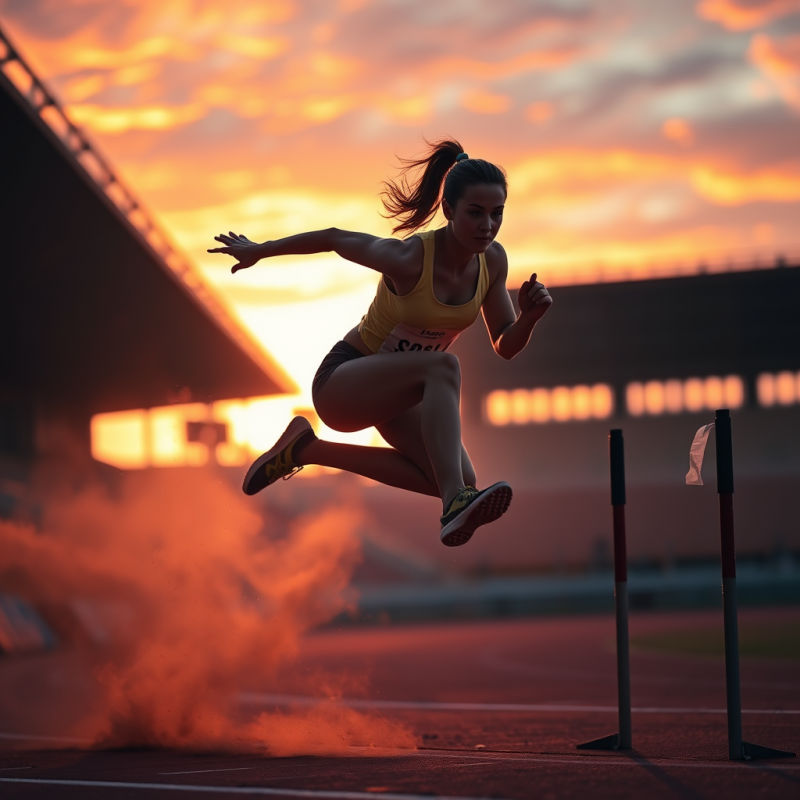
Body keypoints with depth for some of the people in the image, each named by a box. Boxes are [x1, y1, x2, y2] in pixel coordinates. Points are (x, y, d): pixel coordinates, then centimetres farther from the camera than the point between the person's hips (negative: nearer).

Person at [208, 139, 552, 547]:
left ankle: (310, 449, 6)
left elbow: (505, 346, 0)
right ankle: (455, 505, -50)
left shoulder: (493, 259, -9)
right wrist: (258, 251, 2)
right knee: (444, 366, -35)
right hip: (341, 381, -7)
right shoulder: (408, 259, -27)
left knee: (461, 481, -11)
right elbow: (334, 239, -11)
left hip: (395, 391, 7)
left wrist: (529, 315, -22)